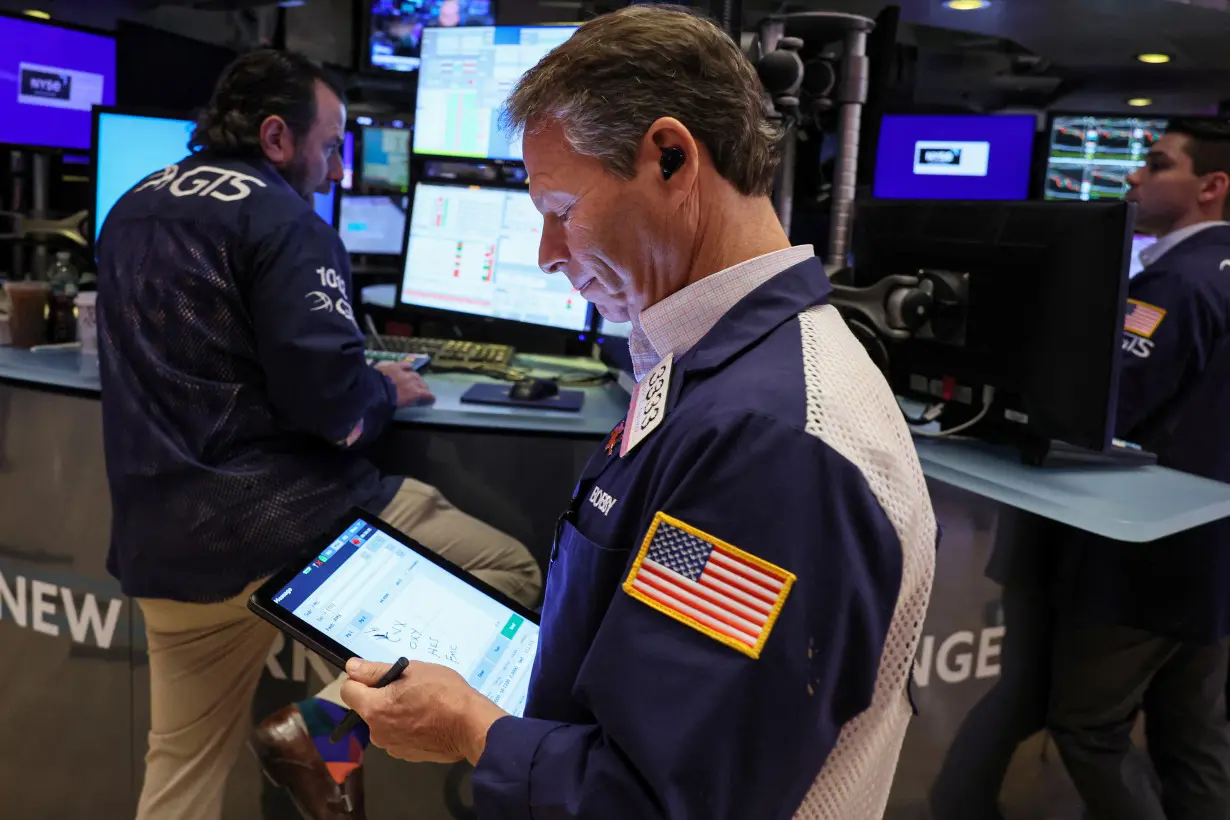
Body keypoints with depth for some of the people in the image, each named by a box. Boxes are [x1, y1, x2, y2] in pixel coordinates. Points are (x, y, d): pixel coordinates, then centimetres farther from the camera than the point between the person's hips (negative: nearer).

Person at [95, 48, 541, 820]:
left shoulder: (133, 210, 16)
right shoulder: (279, 216, -10)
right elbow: (336, 408, -21)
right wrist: (387, 391, 3)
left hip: (160, 549, 8)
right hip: (278, 521, -8)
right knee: (511, 570, 3)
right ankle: (328, 721, -5)